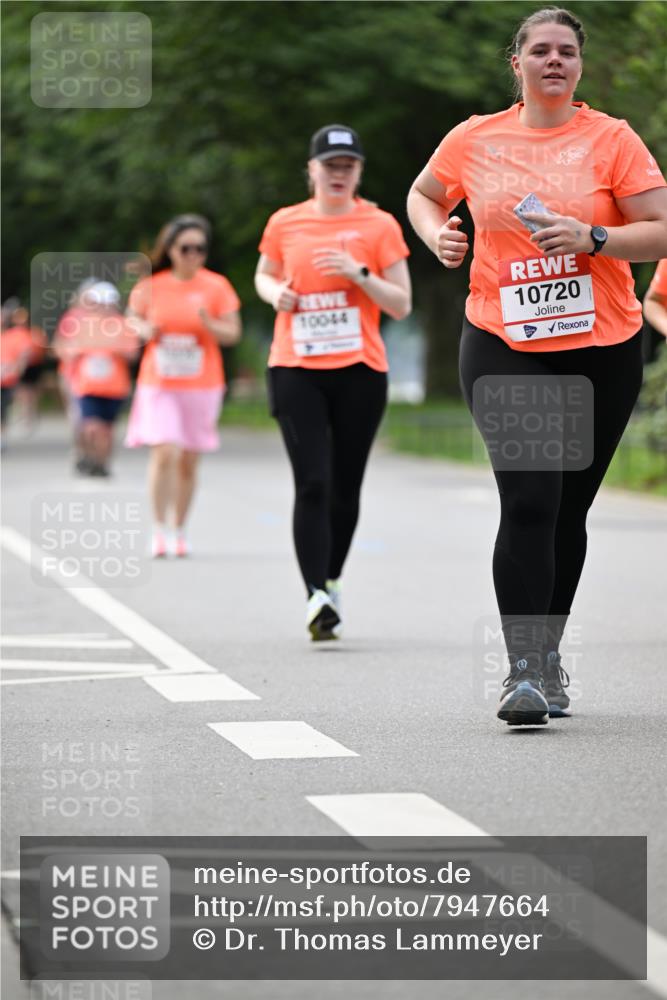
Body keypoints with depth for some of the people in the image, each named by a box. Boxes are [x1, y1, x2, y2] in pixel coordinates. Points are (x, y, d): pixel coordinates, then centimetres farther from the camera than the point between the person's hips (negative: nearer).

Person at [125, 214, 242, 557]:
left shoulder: (216, 286, -2)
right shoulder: (150, 286, 0)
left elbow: (233, 333, 0)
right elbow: (133, 318, 15)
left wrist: (209, 325, -20)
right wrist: (144, 330, -7)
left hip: (201, 387, 1)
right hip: (159, 385, -1)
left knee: (188, 462, 6)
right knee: (165, 452, -16)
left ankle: (178, 530, 21)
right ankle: (159, 528, -4)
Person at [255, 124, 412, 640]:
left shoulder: (379, 225, 2)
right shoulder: (285, 223, 6)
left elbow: (401, 305, 1)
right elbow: (264, 275, 24)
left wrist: (359, 273, -14)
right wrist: (276, 293, 1)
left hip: (360, 371, 0)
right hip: (295, 370, 0)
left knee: (345, 487, 8)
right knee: (312, 484, -13)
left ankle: (332, 582, 29)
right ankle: (317, 597, -18)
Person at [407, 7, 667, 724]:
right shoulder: (474, 139, 5)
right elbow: (423, 194, 24)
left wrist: (593, 239, -19)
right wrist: (436, 235, 3)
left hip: (601, 348, 1)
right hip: (502, 344, -1)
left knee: (568, 509, 9)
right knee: (528, 503, -14)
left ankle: (548, 655, 26)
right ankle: (522, 672, -13)